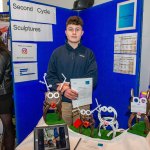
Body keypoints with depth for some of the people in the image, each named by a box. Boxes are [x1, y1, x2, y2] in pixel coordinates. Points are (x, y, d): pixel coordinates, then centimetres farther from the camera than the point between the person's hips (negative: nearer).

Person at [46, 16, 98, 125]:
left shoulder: (89, 53, 4)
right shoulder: (57, 52, 5)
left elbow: (92, 78, -4)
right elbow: (50, 76, 0)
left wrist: (70, 86, -16)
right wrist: (63, 90, -18)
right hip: (62, 102, 0)